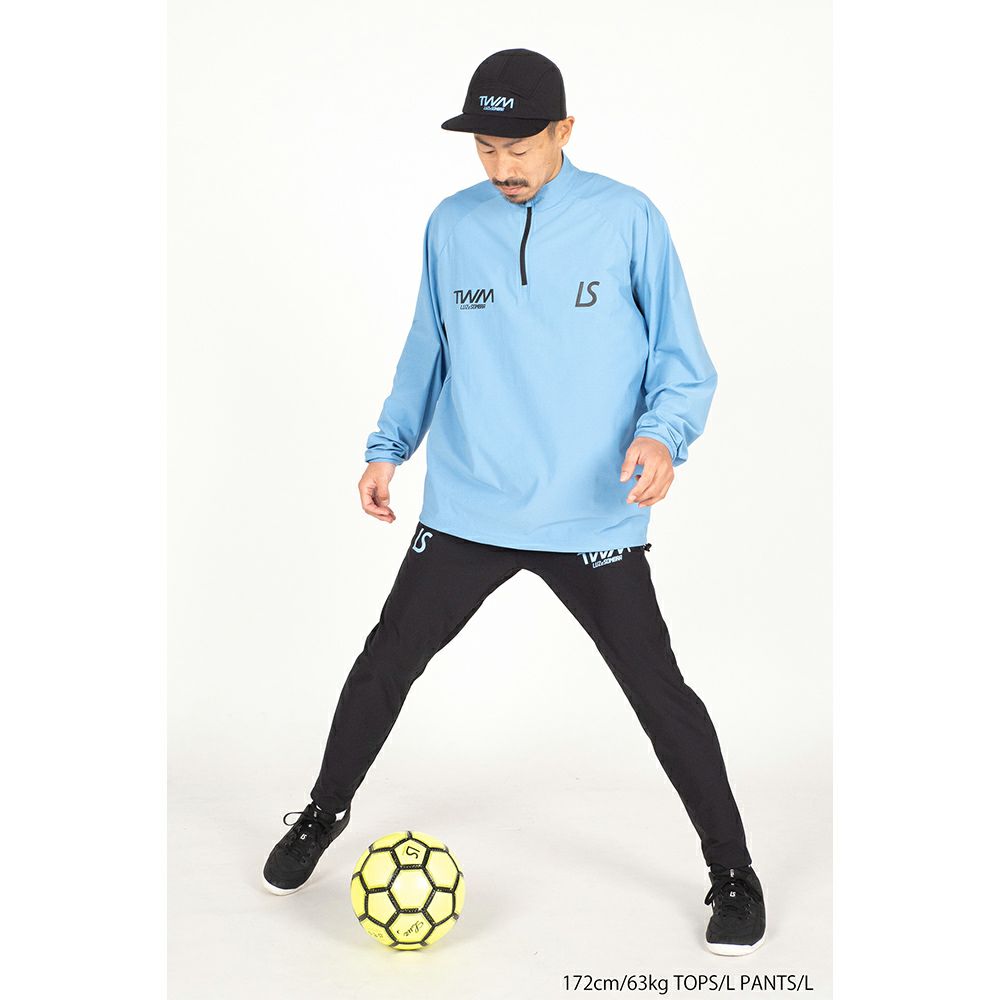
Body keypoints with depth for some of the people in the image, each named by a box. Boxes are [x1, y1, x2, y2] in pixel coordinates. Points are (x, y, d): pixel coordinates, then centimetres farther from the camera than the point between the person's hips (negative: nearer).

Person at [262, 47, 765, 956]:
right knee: (385, 664, 10)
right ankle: (324, 813, 36)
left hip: (593, 517, -3)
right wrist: (388, 447, 6)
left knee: (658, 691, 0)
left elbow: (683, 362, -1)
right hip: (467, 511, 3)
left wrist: (664, 435, -20)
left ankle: (732, 871, 20)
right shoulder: (451, 226, 5)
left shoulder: (628, 220, -4)